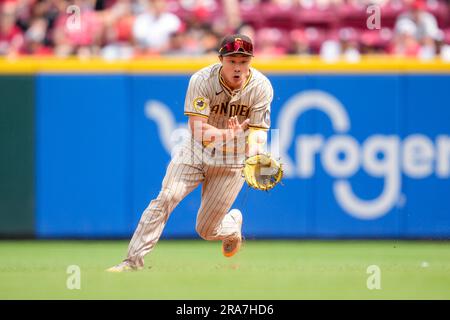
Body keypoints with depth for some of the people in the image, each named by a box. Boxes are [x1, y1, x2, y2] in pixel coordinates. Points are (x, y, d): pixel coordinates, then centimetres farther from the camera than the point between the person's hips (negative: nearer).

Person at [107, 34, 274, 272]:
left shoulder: (261, 87, -17)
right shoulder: (202, 80, -21)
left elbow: (257, 132, -18)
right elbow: (198, 130, -26)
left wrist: (255, 156, -40)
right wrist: (232, 133, -43)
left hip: (232, 160, 0)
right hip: (196, 152, 0)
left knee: (206, 230, 1)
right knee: (165, 198, -22)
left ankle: (232, 227, 38)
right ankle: (134, 260, -16)